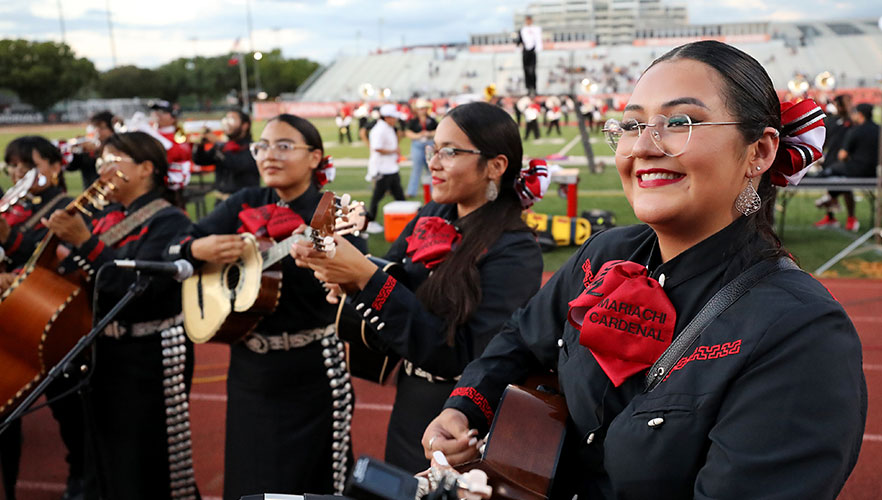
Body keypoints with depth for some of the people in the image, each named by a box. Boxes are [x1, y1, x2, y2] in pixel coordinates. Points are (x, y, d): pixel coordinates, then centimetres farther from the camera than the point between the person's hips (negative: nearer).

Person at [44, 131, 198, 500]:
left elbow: (140, 286, -25)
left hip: (150, 360, -7)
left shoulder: (169, 222, -12)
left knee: (144, 470, 0)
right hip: (104, 353, 7)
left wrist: (85, 242, -28)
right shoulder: (103, 219, 10)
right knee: (104, 460, 18)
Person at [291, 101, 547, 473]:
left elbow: (460, 355, -28)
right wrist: (339, 270, -21)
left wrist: (367, 278, -31)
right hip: (409, 416, 7)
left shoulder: (515, 252, -21)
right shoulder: (432, 218, 0)